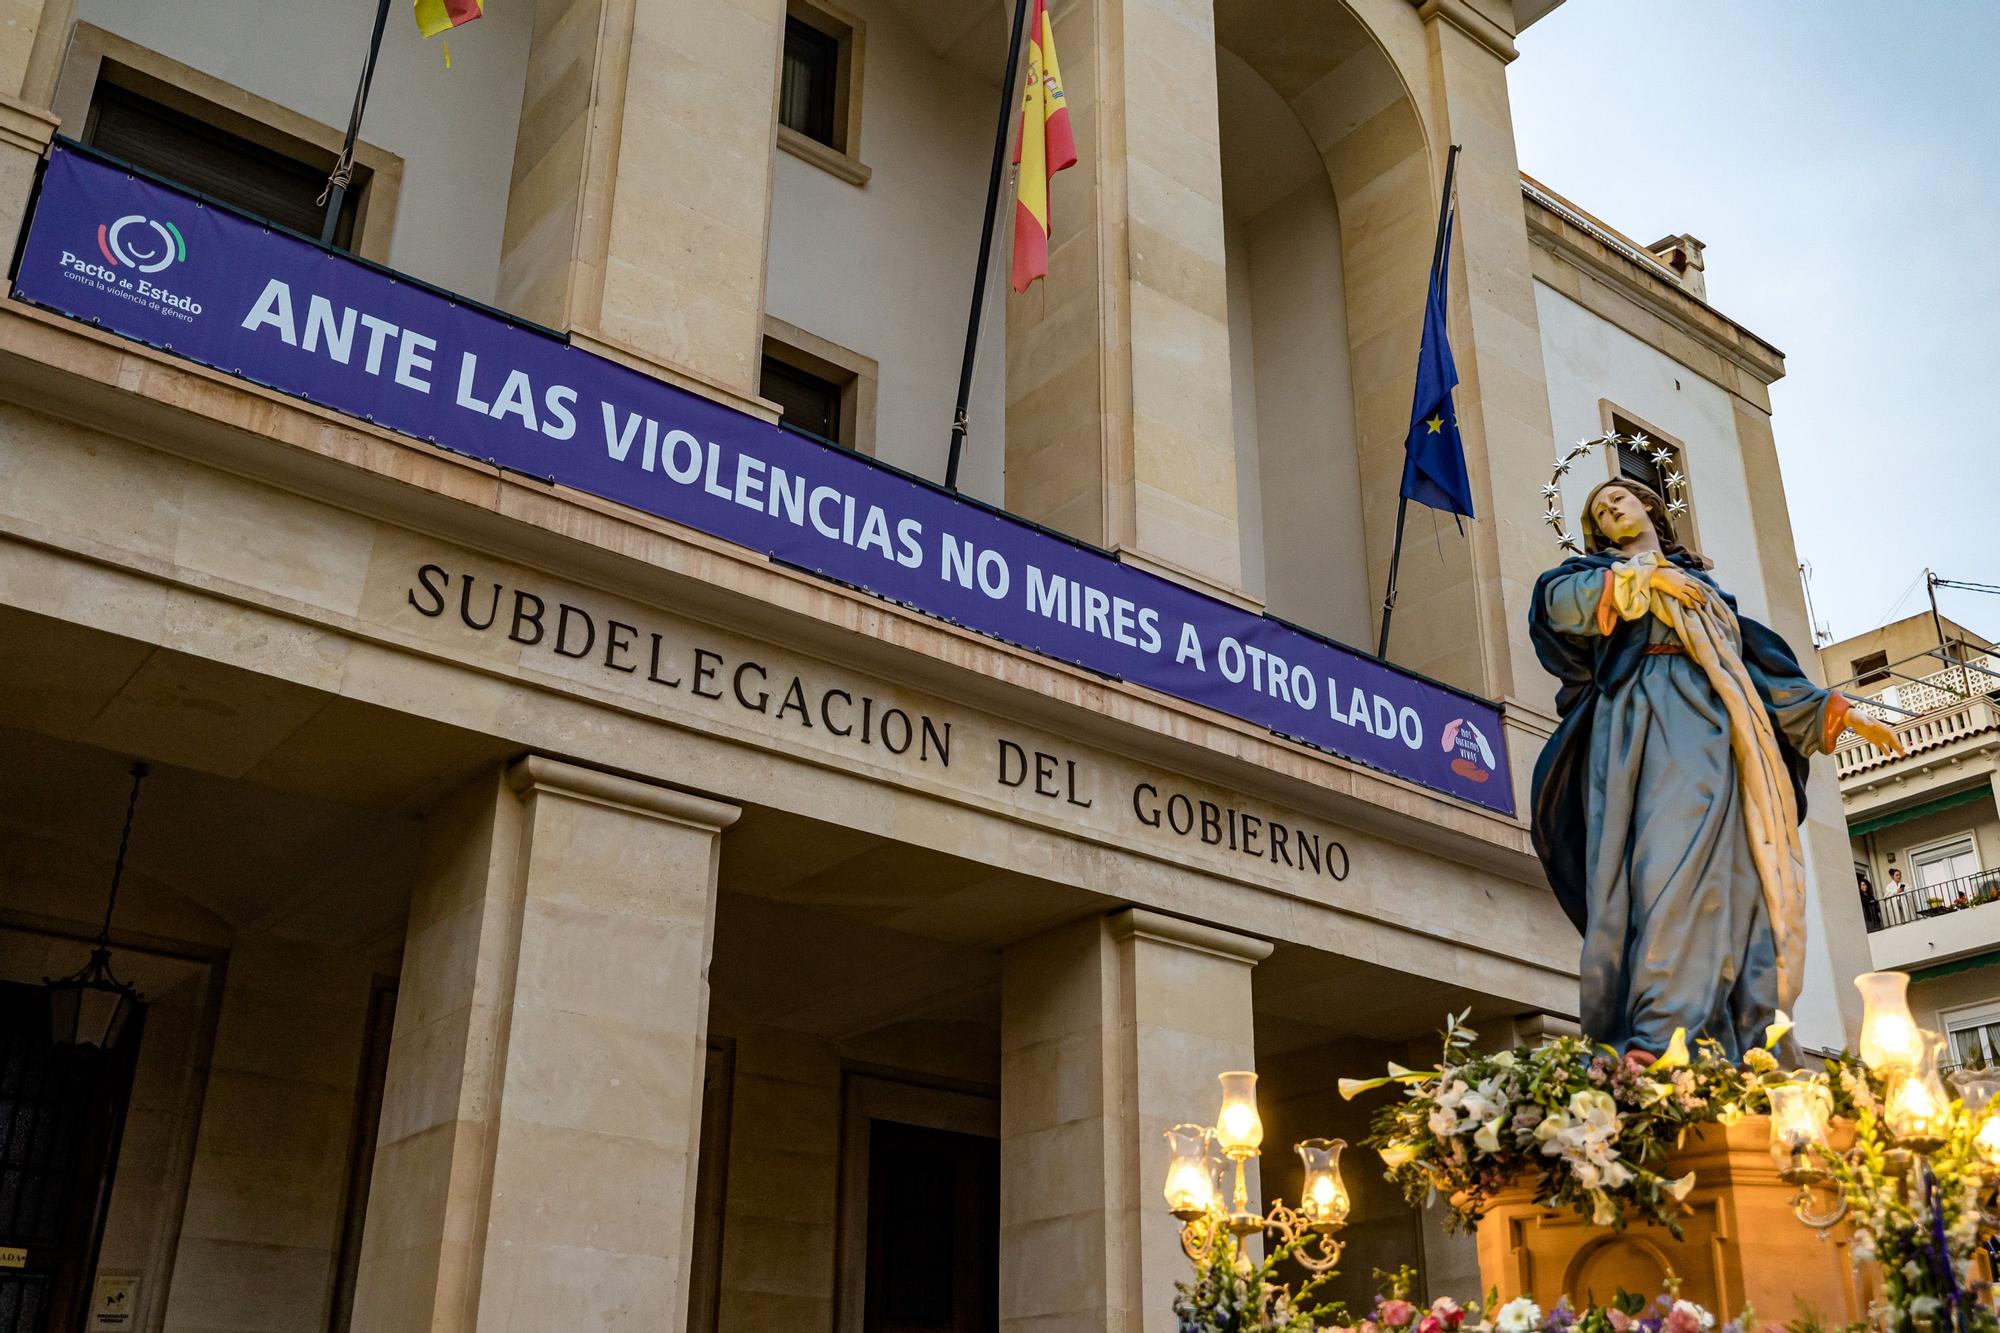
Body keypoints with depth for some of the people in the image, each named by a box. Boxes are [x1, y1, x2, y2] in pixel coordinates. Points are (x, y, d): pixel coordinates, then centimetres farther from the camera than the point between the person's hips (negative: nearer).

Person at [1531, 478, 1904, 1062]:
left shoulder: (1706, 589, 37)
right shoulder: (1599, 570, 27)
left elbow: (1767, 667, 32)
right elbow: (1556, 600, 2)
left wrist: (1840, 712, 25)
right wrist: (1643, 577, 2)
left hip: (1715, 727, 4)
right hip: (1647, 719, -4)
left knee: (1736, 878, -14)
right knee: (1670, 859, -27)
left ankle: (1746, 1058, -24)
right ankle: (1654, 1041, -40)